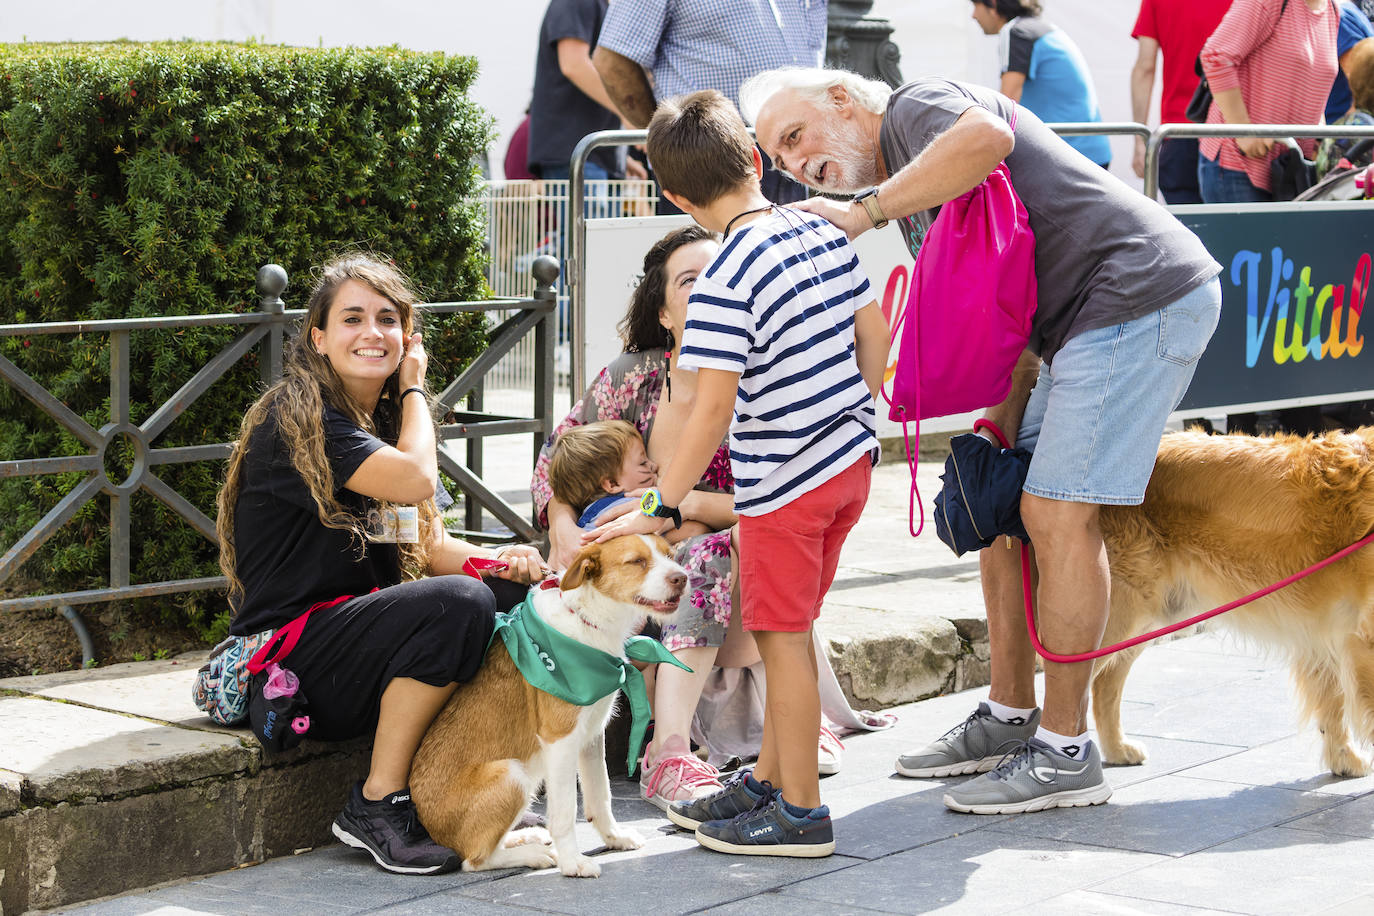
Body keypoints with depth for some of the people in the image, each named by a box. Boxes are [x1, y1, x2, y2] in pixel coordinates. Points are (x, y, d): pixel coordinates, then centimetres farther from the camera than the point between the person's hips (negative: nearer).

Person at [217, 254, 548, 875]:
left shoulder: (386, 419, 15)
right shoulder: (298, 417, -12)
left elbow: (433, 548, 11)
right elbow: (415, 480, -24)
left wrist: (501, 561, -11)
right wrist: (414, 387, -6)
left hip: (365, 627, 8)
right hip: (290, 663, -8)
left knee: (522, 591, -10)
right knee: (457, 603, -30)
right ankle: (375, 807, -20)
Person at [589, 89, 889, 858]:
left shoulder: (725, 284, -20)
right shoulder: (824, 234, 1)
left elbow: (713, 412, -22)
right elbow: (875, 334, 10)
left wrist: (661, 508, -17)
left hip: (784, 481, -8)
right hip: (850, 462, 8)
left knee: (784, 637, 3)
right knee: (789, 630, 18)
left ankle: (801, 813, 11)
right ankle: (768, 783, 30)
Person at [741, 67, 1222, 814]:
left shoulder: (917, 108, -7)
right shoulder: (917, 200, 19)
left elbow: (987, 138, -33)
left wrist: (865, 211, -26)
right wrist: (1000, 425, 3)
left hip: (1141, 292, -10)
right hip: (1085, 324, 11)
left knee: (1057, 513, -12)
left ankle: (1066, 753, -5)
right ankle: (1010, 718, 21)